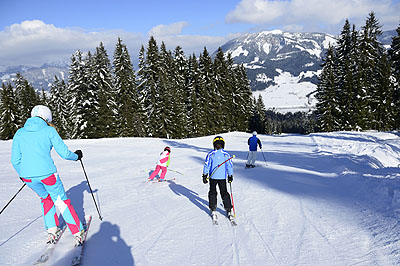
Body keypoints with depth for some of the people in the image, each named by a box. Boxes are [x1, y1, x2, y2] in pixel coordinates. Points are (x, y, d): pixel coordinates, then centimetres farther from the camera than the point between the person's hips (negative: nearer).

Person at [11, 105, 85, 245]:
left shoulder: (20, 133, 10)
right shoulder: (49, 130, 0)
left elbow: (15, 160, 10)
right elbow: (64, 153, -3)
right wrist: (76, 156, 18)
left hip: (28, 176, 4)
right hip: (47, 174, -3)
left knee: (45, 198, 29)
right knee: (62, 202, 13)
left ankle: (52, 230, 27)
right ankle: (78, 233, 15)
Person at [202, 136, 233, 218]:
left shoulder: (210, 154, -8)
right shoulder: (226, 155, -5)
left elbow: (206, 165, -5)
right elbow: (230, 166, 1)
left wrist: (205, 175, 3)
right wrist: (230, 176, 13)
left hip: (213, 177, -1)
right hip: (223, 177, 1)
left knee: (212, 192, 14)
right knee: (224, 192, 13)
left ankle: (213, 210, 14)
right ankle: (228, 210, 14)